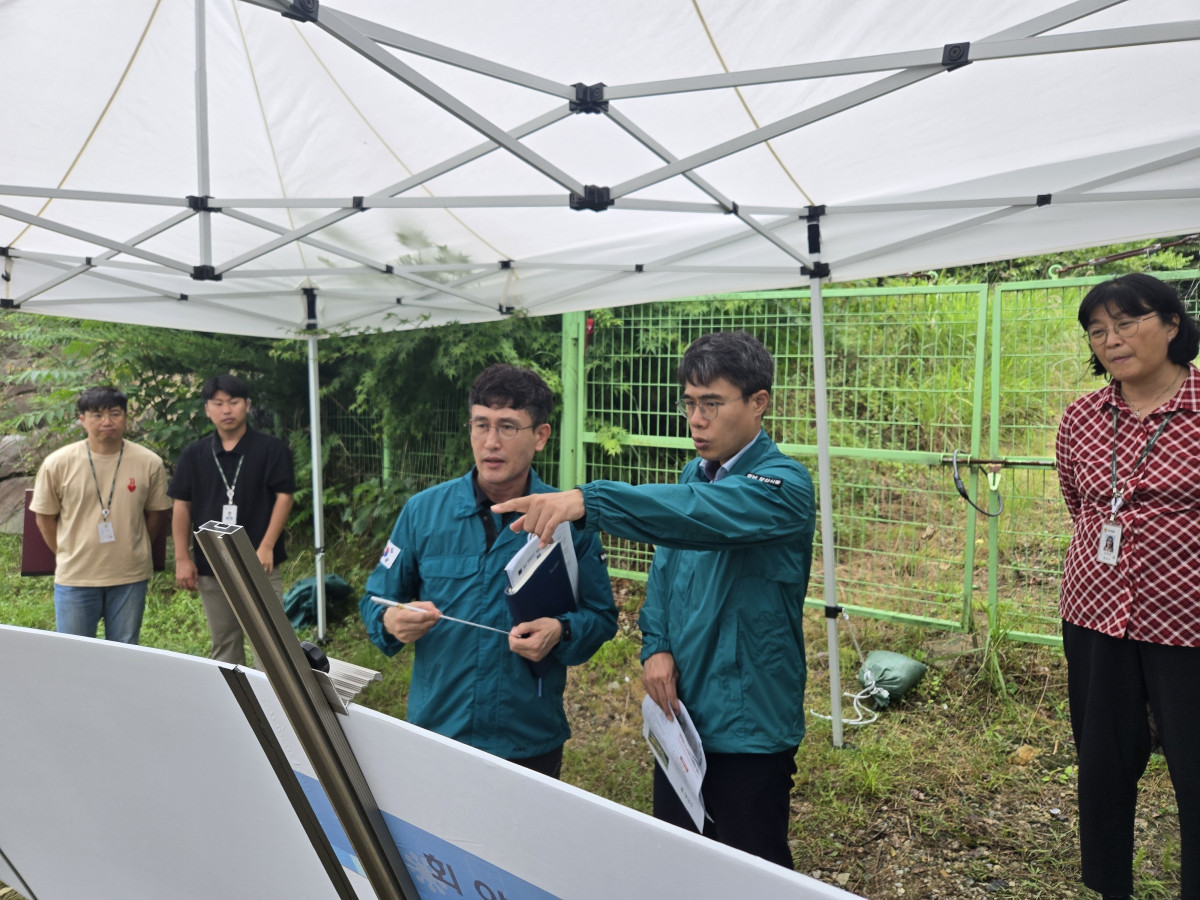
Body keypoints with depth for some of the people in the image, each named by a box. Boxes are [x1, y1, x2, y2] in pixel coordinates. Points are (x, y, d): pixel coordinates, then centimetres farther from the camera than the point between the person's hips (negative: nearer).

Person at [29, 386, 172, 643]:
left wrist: (134, 552, 8)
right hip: (75, 577, 0)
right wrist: (67, 555, 7)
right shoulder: (58, 463, -8)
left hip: (131, 578, 1)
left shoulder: (149, 463, -6)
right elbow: (44, 517, 4)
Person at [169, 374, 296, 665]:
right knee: (223, 643, 14)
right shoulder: (194, 454, 6)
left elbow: (284, 496, -6)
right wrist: (182, 558, 2)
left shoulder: (272, 449, -3)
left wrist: (266, 547, -14)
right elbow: (182, 506, 7)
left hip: (259, 564, -3)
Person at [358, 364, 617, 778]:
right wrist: (390, 621, -17)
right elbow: (376, 599, 4)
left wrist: (560, 633, -21)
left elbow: (602, 617, -1)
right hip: (434, 731, 1)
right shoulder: (423, 510, -4)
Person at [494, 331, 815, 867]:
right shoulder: (694, 475, 5)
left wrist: (588, 500, -49)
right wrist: (656, 646, -7)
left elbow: (701, 514, -38)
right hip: (680, 708, 7)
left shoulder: (783, 485, -18)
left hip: (749, 727, -6)